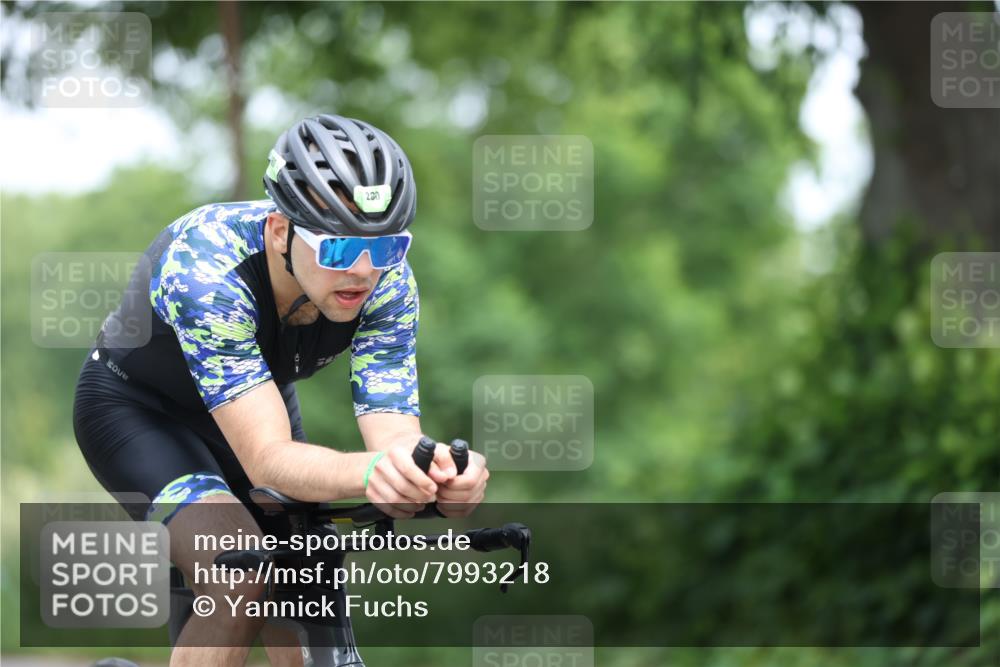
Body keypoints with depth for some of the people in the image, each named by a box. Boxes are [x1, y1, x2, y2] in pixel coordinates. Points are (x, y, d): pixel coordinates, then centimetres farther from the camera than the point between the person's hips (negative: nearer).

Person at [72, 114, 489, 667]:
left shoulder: (386, 284, -26)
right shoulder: (205, 264, -39)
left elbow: (395, 438, -31)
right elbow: (267, 459, -44)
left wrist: (439, 476, -55)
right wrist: (369, 471, -65)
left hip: (260, 404, 5)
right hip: (137, 407, -5)